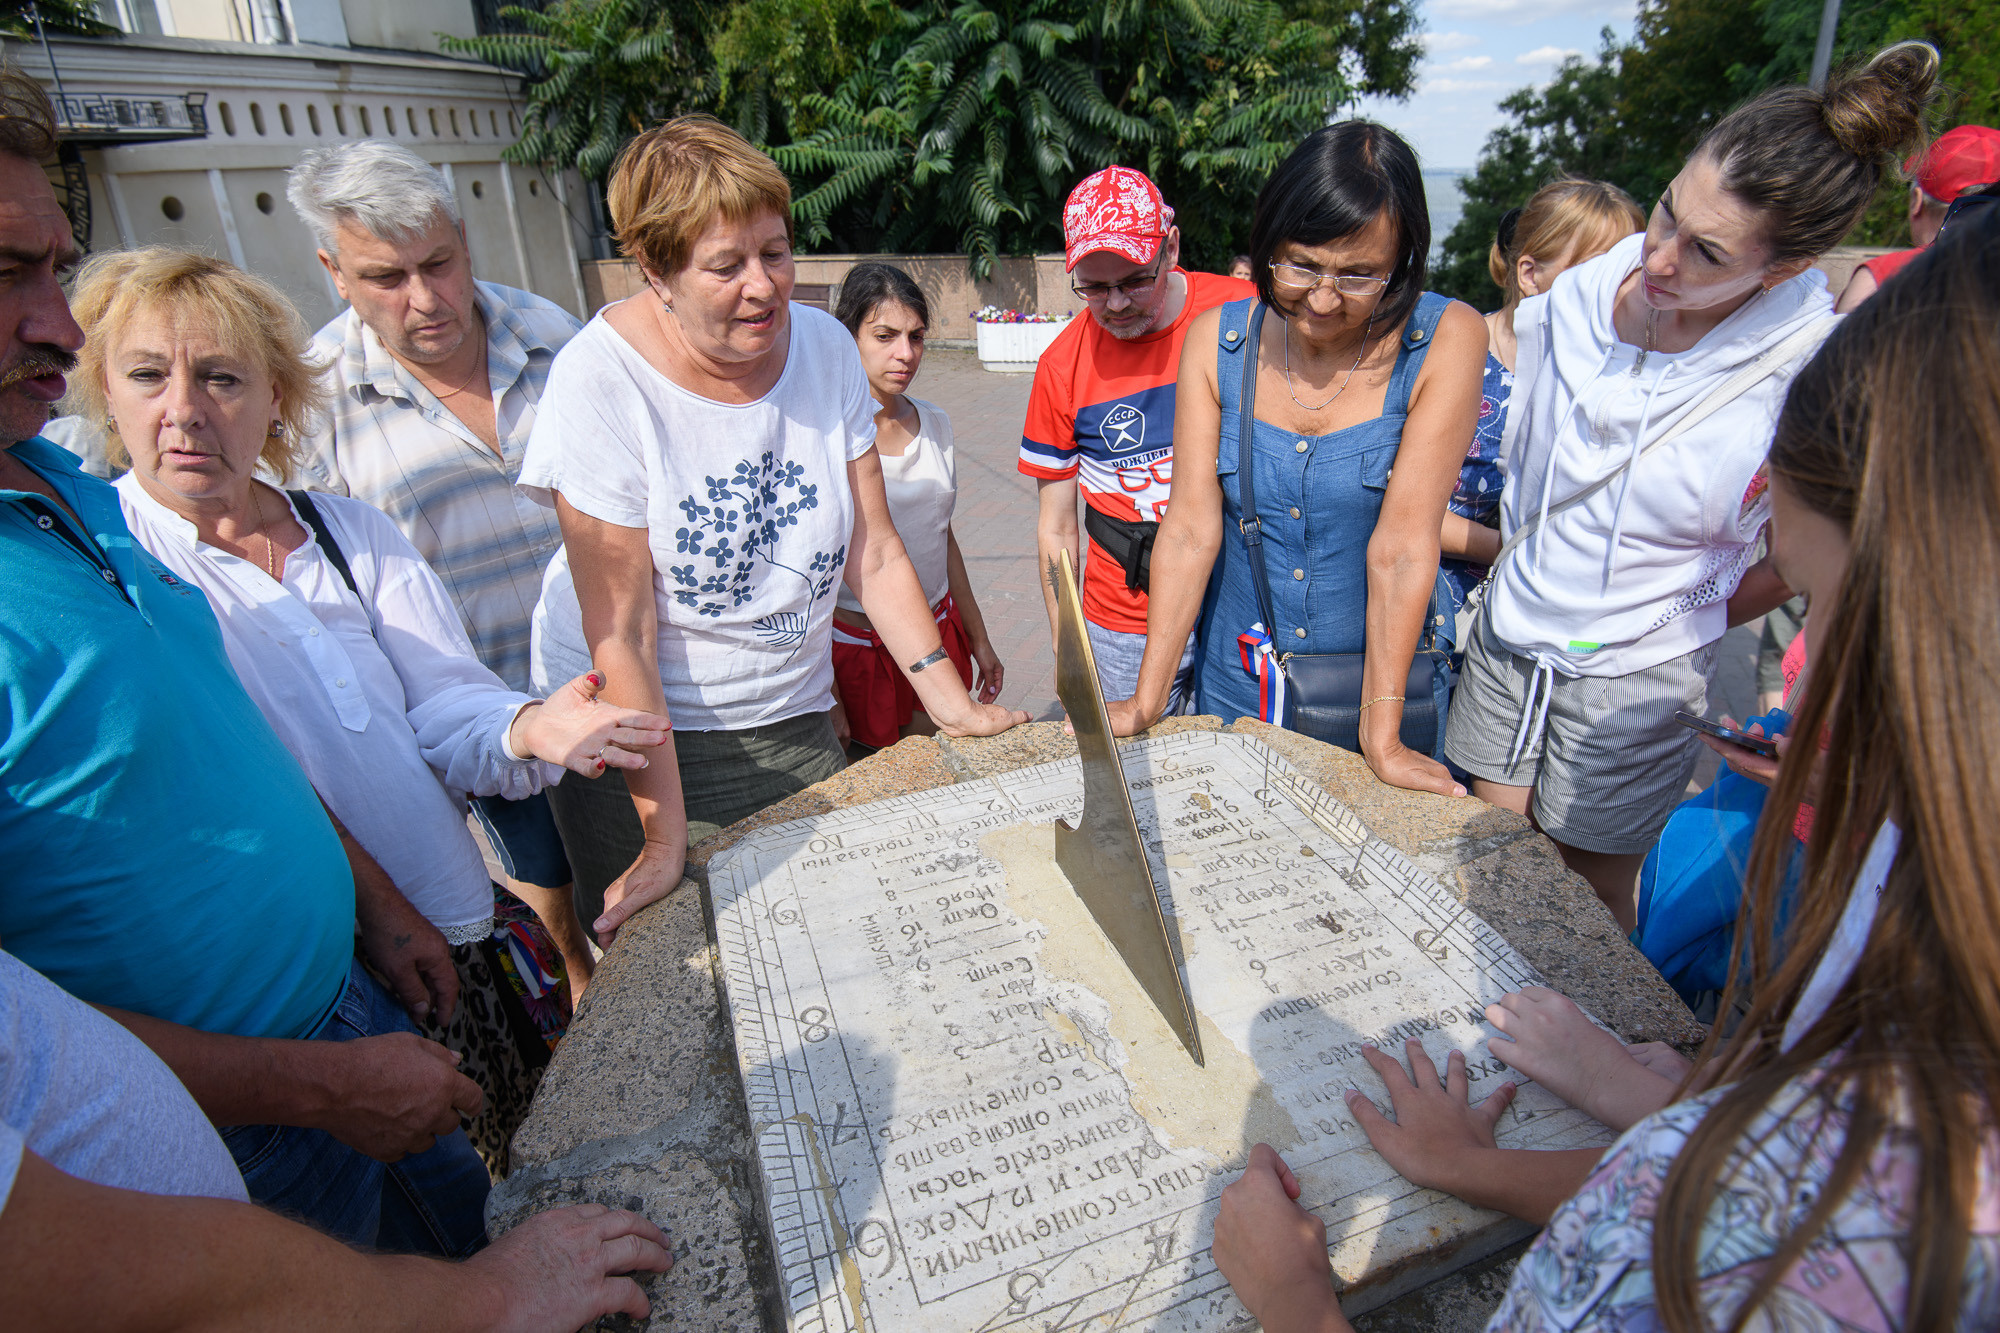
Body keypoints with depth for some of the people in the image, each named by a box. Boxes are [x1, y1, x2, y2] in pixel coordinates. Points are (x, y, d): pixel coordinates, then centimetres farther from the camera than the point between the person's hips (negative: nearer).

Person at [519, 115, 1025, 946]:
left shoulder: (825, 348, -6)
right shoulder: (602, 378, -19)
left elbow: (874, 554, -2)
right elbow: (620, 636, -20)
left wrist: (951, 703, -6)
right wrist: (664, 842, -19)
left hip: (793, 721, 4)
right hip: (633, 733, -3)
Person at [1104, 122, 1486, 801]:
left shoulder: (1447, 341, -16)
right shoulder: (1216, 340, -8)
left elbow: (1402, 546, -20)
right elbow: (1191, 527, -12)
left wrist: (1381, 737, -21)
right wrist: (1147, 700, -15)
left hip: (1379, 678, -2)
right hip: (1236, 682, 2)